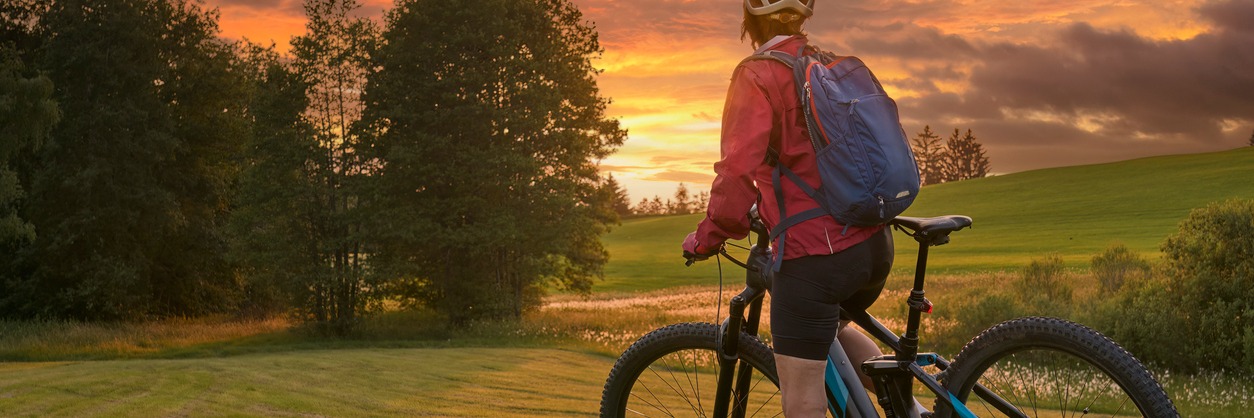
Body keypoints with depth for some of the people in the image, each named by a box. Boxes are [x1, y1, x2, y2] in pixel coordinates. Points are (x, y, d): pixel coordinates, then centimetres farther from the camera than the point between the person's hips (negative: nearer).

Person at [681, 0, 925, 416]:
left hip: (813, 254, -8)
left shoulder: (757, 75, -9)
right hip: (875, 245, 8)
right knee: (828, 327, 36)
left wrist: (707, 237, -3)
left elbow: (737, 173, -19)